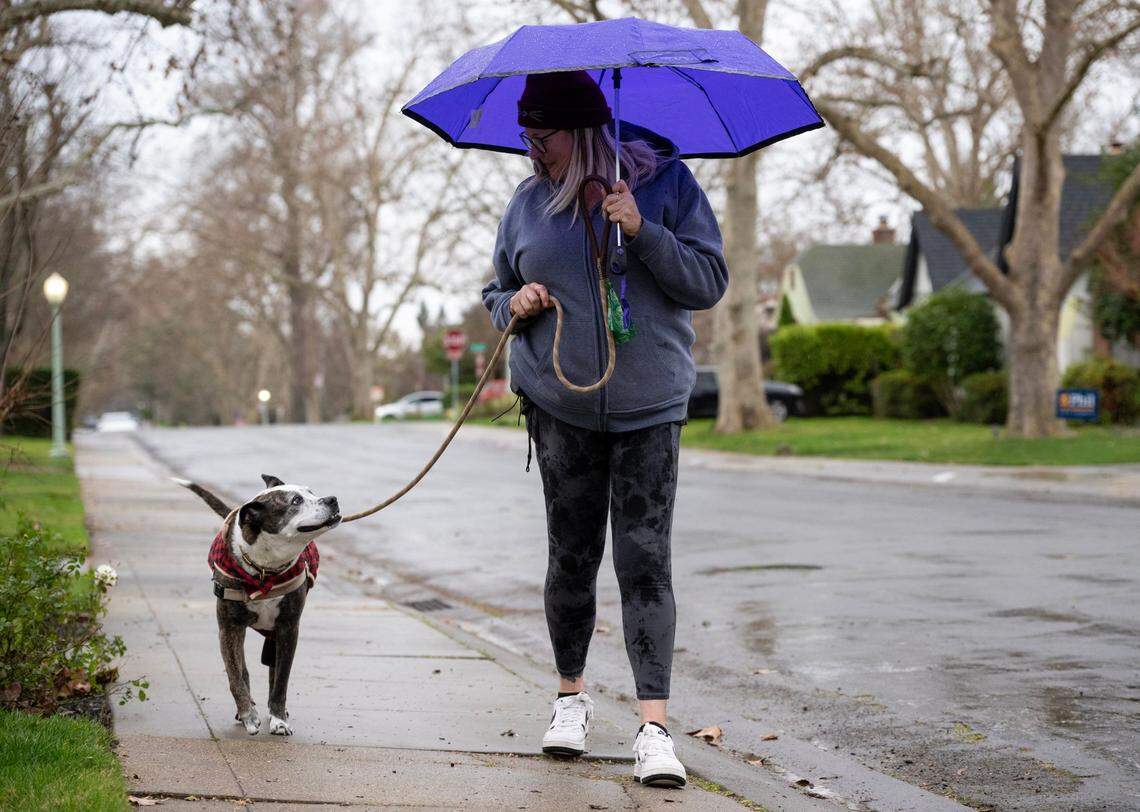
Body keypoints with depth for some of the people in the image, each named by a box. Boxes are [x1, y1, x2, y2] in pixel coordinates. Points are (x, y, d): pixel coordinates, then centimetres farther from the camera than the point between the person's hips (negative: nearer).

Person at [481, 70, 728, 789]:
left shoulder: (664, 182, -1)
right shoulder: (528, 203, 8)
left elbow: (709, 282, -5)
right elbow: (497, 292, 19)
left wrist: (644, 233, -18)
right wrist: (515, 305, -4)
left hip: (648, 407, -3)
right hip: (561, 406, 3)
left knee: (646, 560, -8)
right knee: (572, 556, 8)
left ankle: (655, 727, -10)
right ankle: (572, 695, 27)